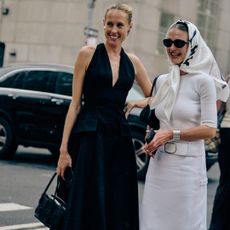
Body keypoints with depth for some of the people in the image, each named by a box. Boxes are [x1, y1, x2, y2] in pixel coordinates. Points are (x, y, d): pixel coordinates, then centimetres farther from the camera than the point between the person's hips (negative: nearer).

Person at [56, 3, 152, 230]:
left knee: (118, 208, 5)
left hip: (120, 137, 4)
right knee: (88, 205, -3)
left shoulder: (132, 62, 11)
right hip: (90, 136, -4)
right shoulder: (88, 54, 1)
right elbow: (75, 103, -2)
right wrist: (64, 149, -6)